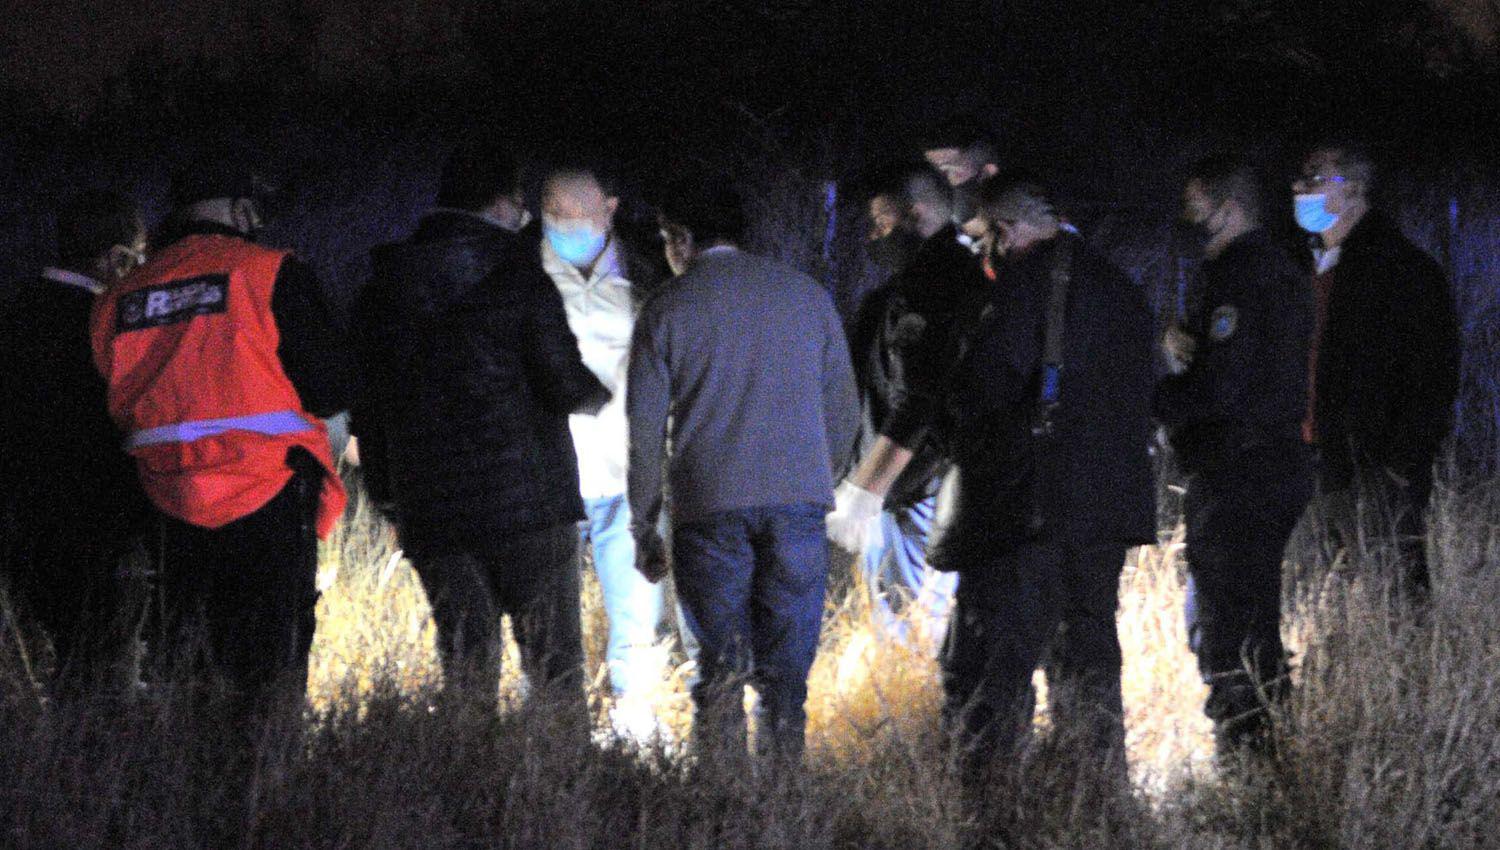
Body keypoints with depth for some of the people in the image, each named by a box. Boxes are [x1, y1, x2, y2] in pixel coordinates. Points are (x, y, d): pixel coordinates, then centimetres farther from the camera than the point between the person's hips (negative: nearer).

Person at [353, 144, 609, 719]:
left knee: (466, 668, 7)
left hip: (431, 509, 4)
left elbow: (366, 403, 10)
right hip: (529, 502, -3)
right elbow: (564, 383, -9)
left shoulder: (383, 286, 8)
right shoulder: (516, 275, -6)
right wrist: (593, 396, 13)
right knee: (554, 667, 1)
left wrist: (388, 497, 17)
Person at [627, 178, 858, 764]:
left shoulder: (667, 310, 2)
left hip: (709, 509, -2)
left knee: (721, 670, 2)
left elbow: (645, 429, 2)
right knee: (786, 671, 6)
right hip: (799, 499, 2)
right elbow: (842, 409, 12)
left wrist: (644, 527, 9)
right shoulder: (807, 297, 10)